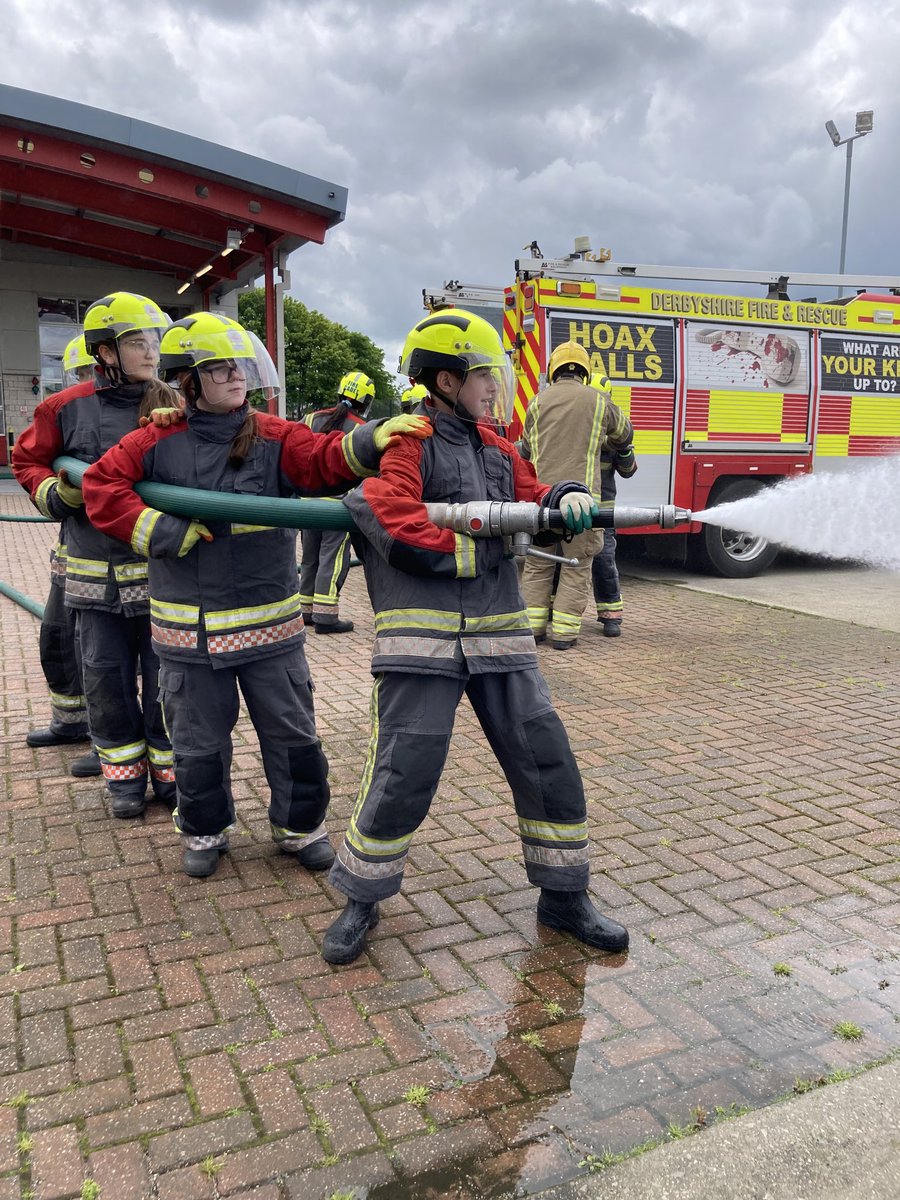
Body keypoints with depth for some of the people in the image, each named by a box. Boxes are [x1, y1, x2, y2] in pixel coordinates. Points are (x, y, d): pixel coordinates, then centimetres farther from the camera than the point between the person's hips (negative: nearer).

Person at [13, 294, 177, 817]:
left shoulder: (174, 407, -1)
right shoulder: (68, 409, -1)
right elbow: (30, 462, 10)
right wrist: (58, 492, -8)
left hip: (161, 570, 0)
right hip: (96, 572, 1)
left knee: (165, 672, 7)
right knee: (107, 675, 10)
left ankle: (168, 762, 26)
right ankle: (125, 769, 27)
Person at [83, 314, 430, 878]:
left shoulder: (274, 438, -4)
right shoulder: (158, 442, -3)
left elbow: (324, 459, -19)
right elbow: (101, 487, -5)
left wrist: (371, 441, -39)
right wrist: (164, 531, -15)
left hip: (270, 623, 0)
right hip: (190, 629, 0)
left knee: (293, 733, 10)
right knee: (199, 740, 15)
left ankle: (301, 825, 31)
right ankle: (205, 829, 37)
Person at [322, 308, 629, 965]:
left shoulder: (493, 444, 17)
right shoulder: (404, 441, -5)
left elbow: (534, 498, 17)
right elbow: (399, 534, -18)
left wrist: (566, 497, -5)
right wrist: (478, 546, -10)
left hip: (499, 632, 6)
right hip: (422, 635, -6)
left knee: (548, 761, 5)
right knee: (404, 774, -6)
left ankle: (564, 897, 23)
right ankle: (362, 900, 19)